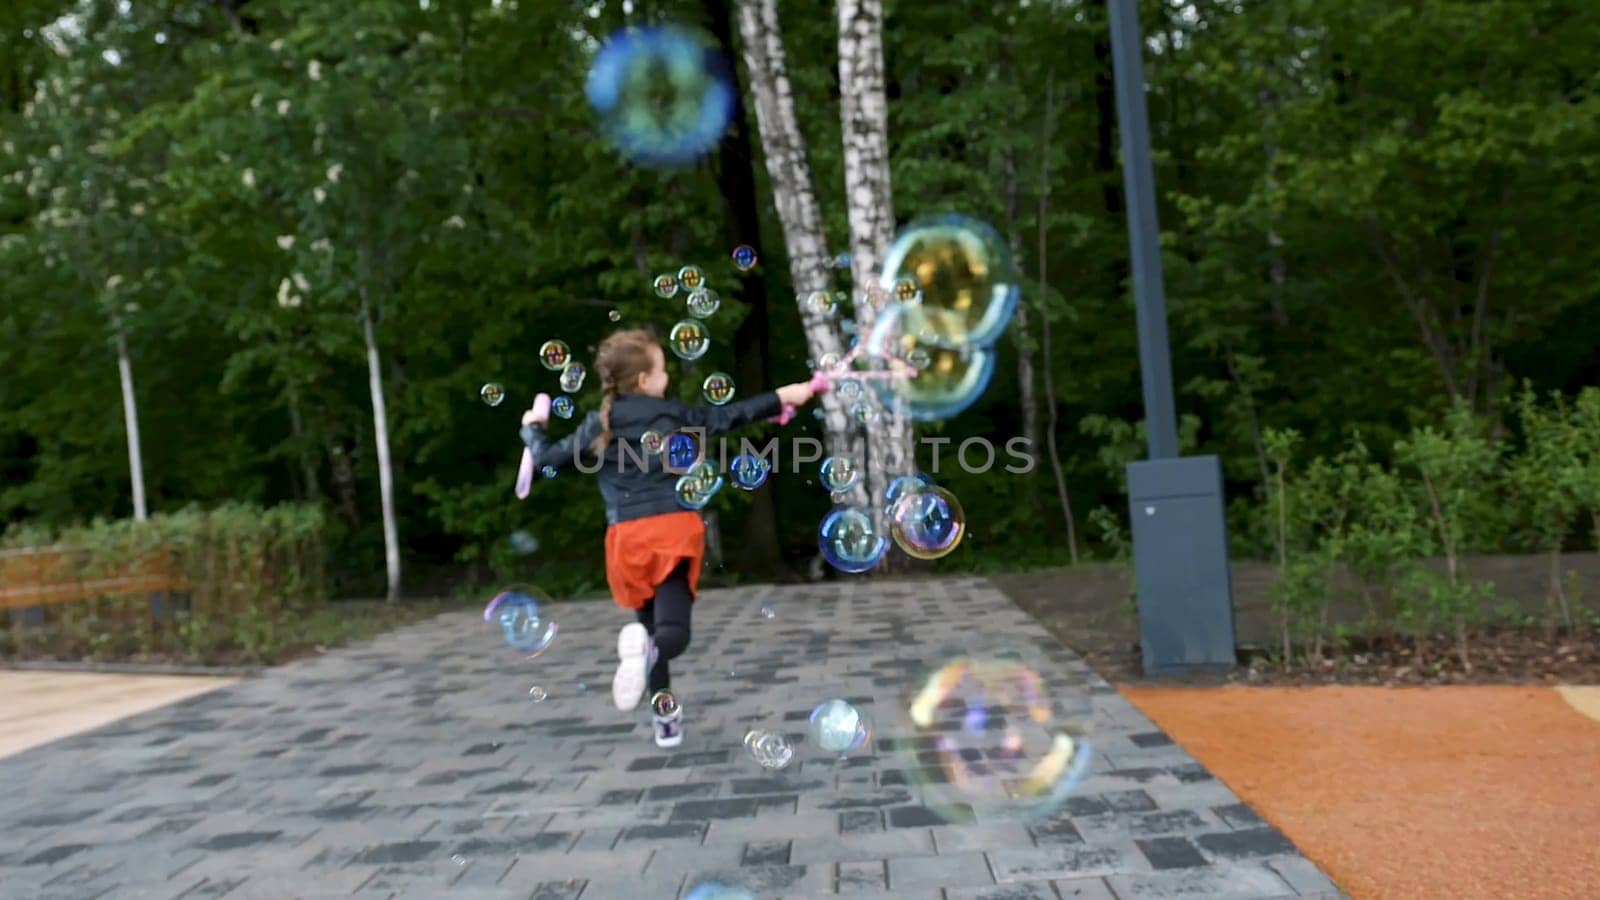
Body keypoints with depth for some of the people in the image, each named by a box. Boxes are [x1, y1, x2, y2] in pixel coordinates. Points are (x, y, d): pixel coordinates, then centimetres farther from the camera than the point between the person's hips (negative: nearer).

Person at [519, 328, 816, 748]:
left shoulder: (597, 425, 8)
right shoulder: (673, 413, 5)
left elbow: (548, 457, 12)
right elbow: (730, 416, 9)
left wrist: (533, 427, 33)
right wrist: (782, 397, 18)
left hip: (628, 535, 3)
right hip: (674, 528, -2)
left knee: (651, 621, 20)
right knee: (673, 631, -8)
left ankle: (666, 717, 20)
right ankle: (647, 648, -44)